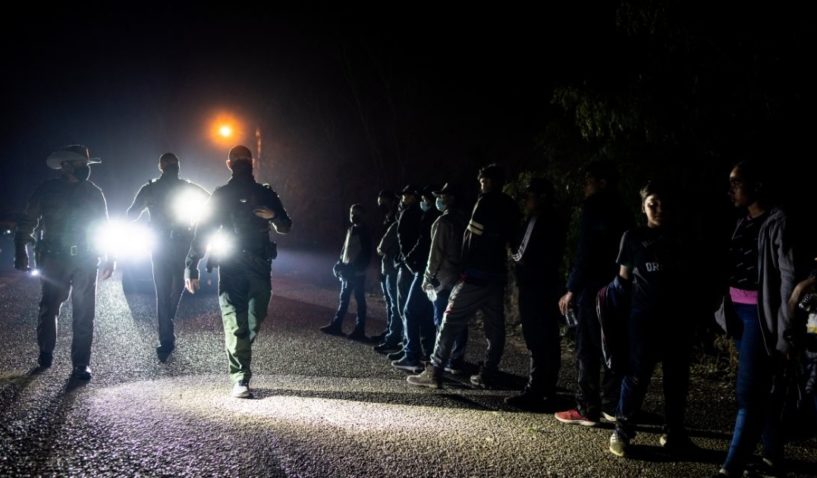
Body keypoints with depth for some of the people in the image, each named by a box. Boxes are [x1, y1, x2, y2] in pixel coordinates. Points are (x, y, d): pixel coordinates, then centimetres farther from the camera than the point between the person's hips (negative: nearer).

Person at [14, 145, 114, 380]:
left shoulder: (93, 192, 8)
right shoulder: (47, 190, 3)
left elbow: (104, 226, 14)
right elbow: (27, 223, 6)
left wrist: (108, 258, 10)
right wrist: (21, 253, -1)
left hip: (86, 261, 1)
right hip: (54, 259, -1)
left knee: (84, 313, -2)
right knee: (49, 308, 2)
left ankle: (81, 363, 2)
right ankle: (45, 354, 24)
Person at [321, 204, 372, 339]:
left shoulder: (363, 232, -11)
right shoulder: (351, 229, 11)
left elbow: (366, 255, -14)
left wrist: (354, 268, -18)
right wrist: (340, 263, 5)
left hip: (357, 272, -8)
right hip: (347, 271, 8)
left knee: (360, 300, -1)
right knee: (344, 298, 13)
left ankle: (359, 330, 3)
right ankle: (336, 325, 20)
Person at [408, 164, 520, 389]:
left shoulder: (486, 201, -5)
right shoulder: (511, 207, 17)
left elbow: (473, 236, -9)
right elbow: (511, 239, 16)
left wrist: (465, 267, -4)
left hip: (477, 273, -7)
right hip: (498, 273, 8)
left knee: (452, 320, -6)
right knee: (495, 326, 6)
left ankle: (434, 372, -8)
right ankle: (488, 374, 8)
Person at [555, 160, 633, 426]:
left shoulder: (594, 206, -8)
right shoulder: (621, 211, 17)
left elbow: (585, 252, -15)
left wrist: (571, 290, -12)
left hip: (594, 288, -8)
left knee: (587, 350, -3)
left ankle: (587, 409, 0)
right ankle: (611, 405, 16)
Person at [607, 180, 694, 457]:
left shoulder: (681, 239, 11)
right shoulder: (633, 237, 4)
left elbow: (690, 279, 14)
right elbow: (624, 279, 6)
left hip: (676, 318, 3)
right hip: (643, 317, -3)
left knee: (677, 378, 8)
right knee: (636, 375, -4)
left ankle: (674, 432, 21)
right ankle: (622, 431, 6)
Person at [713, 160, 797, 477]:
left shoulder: (777, 222, -11)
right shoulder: (744, 223, 12)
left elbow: (789, 280, -14)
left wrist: (785, 335, -16)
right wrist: (728, 313, 6)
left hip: (762, 315, -8)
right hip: (739, 314, 8)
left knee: (749, 392, -6)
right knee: (764, 390, 15)